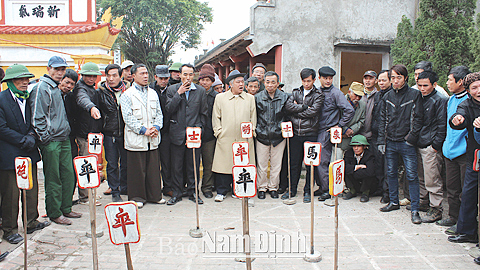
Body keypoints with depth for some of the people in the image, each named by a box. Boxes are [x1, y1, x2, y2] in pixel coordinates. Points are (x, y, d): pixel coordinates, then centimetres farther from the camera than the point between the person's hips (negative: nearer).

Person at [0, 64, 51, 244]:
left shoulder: (28, 98, 10)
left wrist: (31, 135, -3)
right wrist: (23, 140, -14)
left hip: (29, 152, 6)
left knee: (32, 189, 12)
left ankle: (31, 223, 26)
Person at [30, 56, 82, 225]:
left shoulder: (58, 89, 16)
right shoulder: (41, 88, -11)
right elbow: (37, 118, -15)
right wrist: (46, 138, -14)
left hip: (64, 139, 8)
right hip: (51, 142, -8)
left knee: (69, 175, 11)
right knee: (53, 179, 0)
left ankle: (66, 208, 23)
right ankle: (54, 213, 11)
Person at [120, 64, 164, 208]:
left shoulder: (153, 93, 16)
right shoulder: (127, 95, -1)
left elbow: (159, 113, 13)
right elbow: (128, 117, -9)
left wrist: (156, 127, -5)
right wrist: (143, 130, -15)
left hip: (152, 139, 4)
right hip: (136, 139, -4)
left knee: (154, 168, 8)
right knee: (137, 169, 1)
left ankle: (154, 195, 20)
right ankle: (137, 197, 14)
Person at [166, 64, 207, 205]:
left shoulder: (200, 90, 6)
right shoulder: (172, 89, 5)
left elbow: (203, 113, 7)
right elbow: (169, 109, -6)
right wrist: (179, 93, -10)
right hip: (177, 134, 0)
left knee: (193, 165, 5)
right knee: (177, 166, 5)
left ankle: (192, 192, 19)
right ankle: (177, 193, 17)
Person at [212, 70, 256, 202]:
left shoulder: (250, 98, 13)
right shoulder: (220, 97, 9)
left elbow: (253, 117, 13)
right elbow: (216, 117, 8)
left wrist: (251, 131, 3)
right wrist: (219, 132, 0)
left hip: (245, 139, 1)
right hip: (225, 139, -1)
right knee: (224, 164, -2)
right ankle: (222, 191, 10)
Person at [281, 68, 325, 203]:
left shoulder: (318, 95, 1)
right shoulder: (295, 92, 12)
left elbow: (313, 112, -13)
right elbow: (288, 106, -5)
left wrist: (297, 110, -5)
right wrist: (304, 107, -11)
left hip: (310, 134, -3)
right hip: (295, 134, 3)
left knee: (310, 164, 4)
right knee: (294, 163, 9)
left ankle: (308, 191, 15)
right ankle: (292, 190, 21)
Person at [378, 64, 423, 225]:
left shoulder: (414, 95, -2)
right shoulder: (387, 97, 9)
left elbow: (418, 118, -4)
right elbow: (383, 120, 10)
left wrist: (412, 137, -12)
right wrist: (381, 141, 4)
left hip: (407, 143, -4)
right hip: (390, 142, 4)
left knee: (412, 176, -3)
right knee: (391, 173, 12)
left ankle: (415, 209, 3)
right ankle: (394, 202, 28)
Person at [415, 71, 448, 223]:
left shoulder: (440, 100, -9)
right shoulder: (419, 98, 13)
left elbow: (442, 125, -11)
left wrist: (435, 145, -14)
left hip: (431, 147, -7)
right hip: (419, 145, 7)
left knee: (432, 179, -3)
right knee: (421, 177, 17)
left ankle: (436, 210, 5)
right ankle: (423, 202, 32)